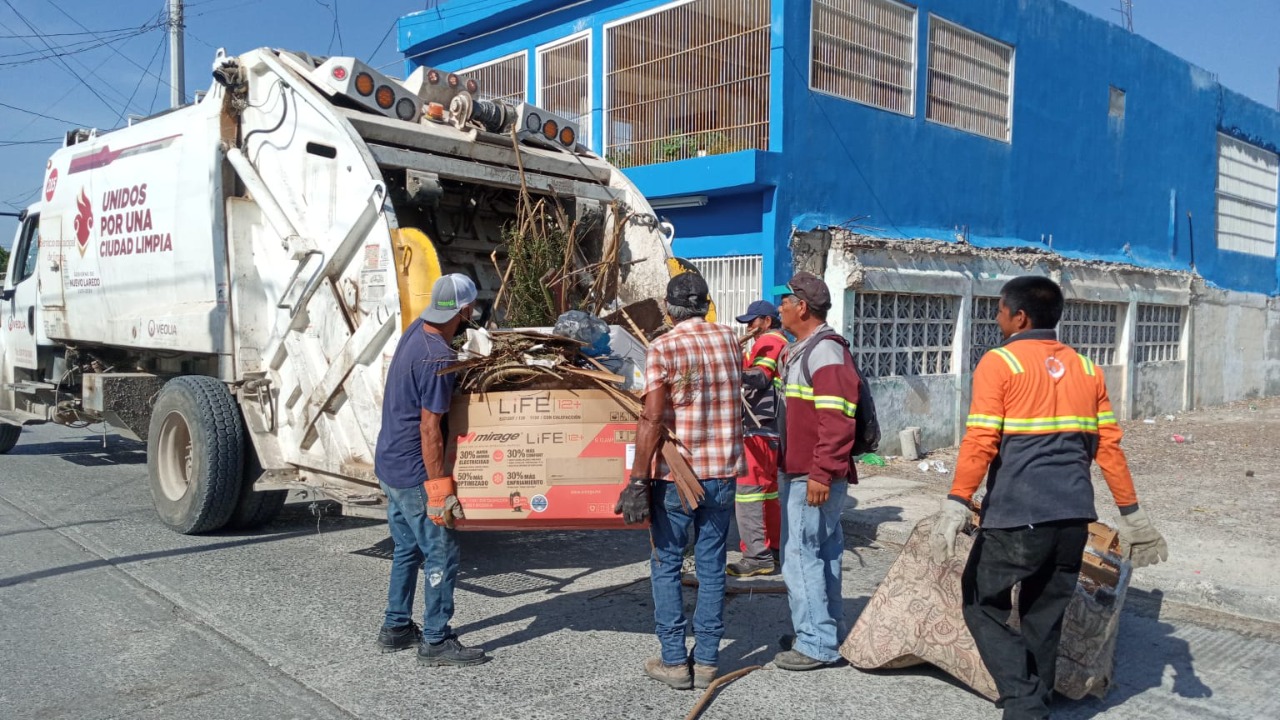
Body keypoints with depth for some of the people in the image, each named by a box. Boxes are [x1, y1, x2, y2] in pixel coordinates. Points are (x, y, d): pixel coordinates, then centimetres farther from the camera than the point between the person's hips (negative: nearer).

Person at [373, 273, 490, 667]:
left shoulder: (415, 330, 4)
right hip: (414, 472, -10)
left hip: (389, 464, 10)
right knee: (441, 554, 0)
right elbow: (429, 429, -24)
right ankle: (436, 642, 8)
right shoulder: (439, 358, -24)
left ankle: (396, 628, 30)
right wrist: (440, 488, -21)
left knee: (407, 549, 20)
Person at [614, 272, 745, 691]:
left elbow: (653, 419, -18)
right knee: (712, 567, 11)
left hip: (677, 476, -4)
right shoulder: (728, 339, 5)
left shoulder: (662, 349, -10)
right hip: (722, 472, 4)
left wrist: (638, 480, -15)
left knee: (666, 566, 8)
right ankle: (706, 661, 17)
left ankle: (674, 661, 11)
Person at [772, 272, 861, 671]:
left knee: (800, 555, -7)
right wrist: (788, 468, 23)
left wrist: (822, 473, -23)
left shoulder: (826, 352, -16)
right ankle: (827, 632, 26)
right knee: (823, 553, 16)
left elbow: (837, 421, -23)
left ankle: (817, 644, 2)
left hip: (813, 478, -10)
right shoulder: (800, 351, 17)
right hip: (798, 473, 10)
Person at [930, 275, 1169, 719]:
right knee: (1045, 616, 17)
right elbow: (1109, 448, 11)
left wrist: (955, 508, -16)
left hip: (1017, 517, -6)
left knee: (983, 604, 9)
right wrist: (1133, 517, 17)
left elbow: (980, 444, -15)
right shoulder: (1086, 368, 11)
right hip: (1074, 517, 6)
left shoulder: (999, 363, -6)